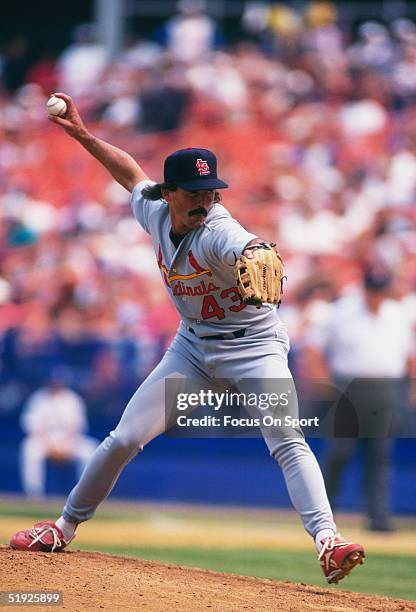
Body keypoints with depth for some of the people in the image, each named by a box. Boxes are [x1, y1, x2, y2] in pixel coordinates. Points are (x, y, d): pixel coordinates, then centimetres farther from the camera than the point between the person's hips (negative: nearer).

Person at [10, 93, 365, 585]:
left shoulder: (218, 231, -28)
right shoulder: (156, 214, -7)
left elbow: (246, 248, -54)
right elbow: (133, 175, 16)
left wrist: (255, 260, -77)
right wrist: (82, 134, 14)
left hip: (253, 345, -6)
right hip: (194, 346, 6)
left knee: (287, 440, -27)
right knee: (124, 438, 2)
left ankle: (326, 540, -34)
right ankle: (65, 526, 19)